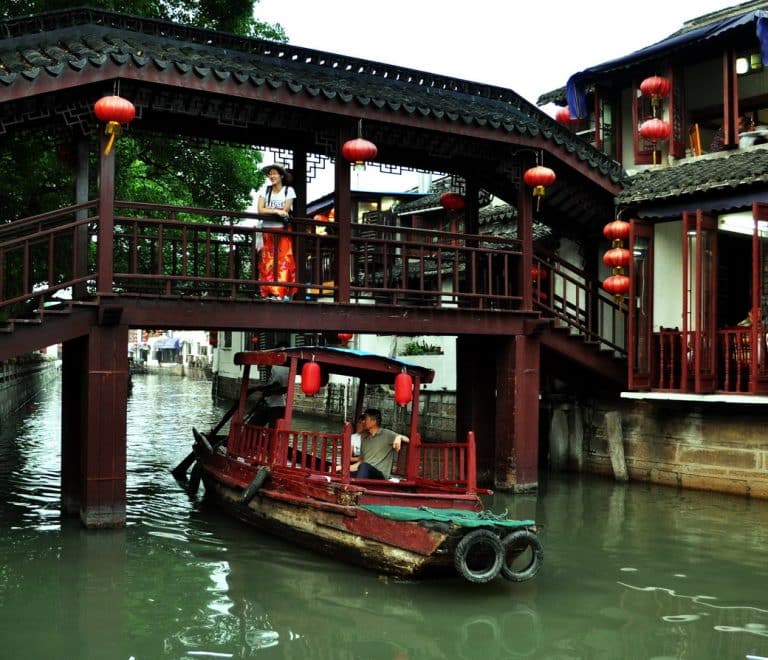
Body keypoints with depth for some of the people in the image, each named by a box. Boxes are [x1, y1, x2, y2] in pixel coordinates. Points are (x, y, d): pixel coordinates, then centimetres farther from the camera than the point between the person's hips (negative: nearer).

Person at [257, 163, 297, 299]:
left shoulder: (289, 190, 3)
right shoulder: (265, 189, 6)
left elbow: (285, 210, -8)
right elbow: (260, 210, -5)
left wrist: (268, 209, -1)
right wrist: (276, 211, -14)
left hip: (283, 231, -1)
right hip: (267, 231, 2)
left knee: (284, 261, -9)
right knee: (268, 263, -4)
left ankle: (285, 293, -10)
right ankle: (269, 293, -4)